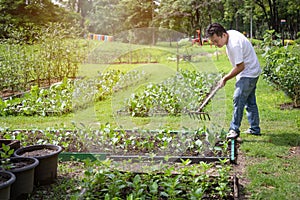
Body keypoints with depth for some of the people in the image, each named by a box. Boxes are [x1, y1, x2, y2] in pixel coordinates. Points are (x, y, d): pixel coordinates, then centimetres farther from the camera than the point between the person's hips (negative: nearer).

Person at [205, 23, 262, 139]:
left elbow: (240, 67, -26)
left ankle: (234, 129, -10)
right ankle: (255, 129, 23)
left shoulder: (235, 44, -30)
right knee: (250, 101, 15)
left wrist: (225, 79, -18)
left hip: (248, 74, -10)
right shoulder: (230, 34, 0)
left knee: (238, 99, -14)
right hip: (251, 73, 11)